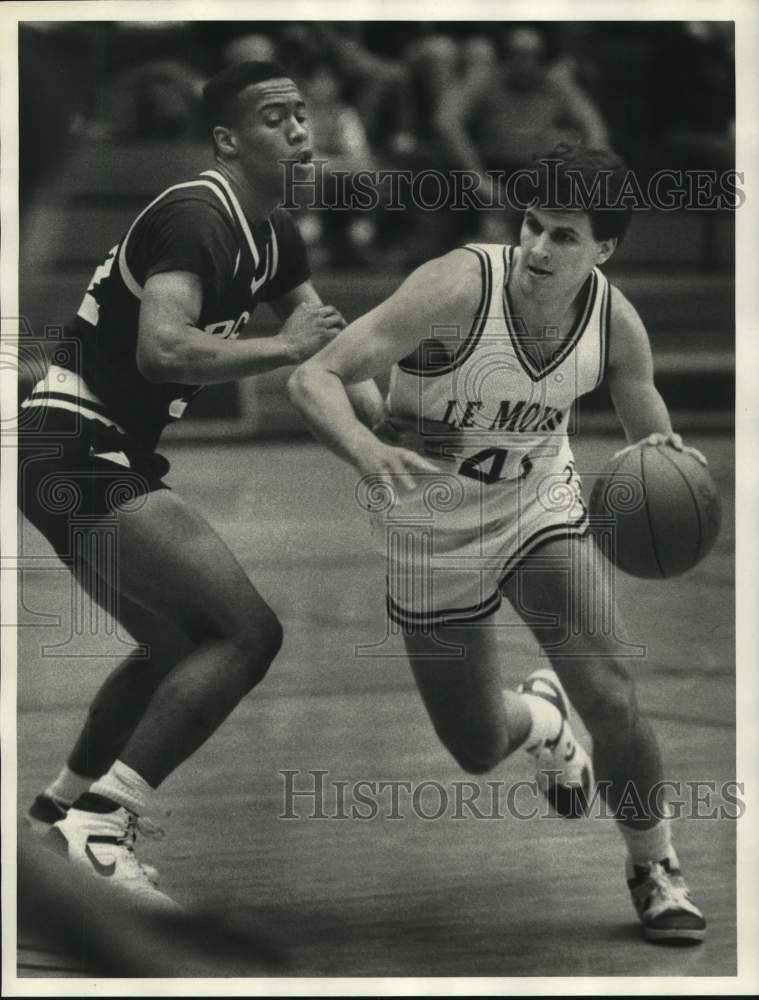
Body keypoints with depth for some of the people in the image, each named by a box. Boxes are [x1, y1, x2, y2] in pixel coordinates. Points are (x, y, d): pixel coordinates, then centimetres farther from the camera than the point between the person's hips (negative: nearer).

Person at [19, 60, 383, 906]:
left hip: (96, 460, 10)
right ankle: (98, 819, -15)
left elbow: (327, 346, 21)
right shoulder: (197, 219, -18)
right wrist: (284, 347, -28)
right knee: (247, 631, -17)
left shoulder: (272, 235, 12)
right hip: (77, 456, -10)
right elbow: (161, 347, -33)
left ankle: (63, 803, 40)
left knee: (181, 644, 27)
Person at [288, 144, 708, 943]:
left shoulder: (615, 323, -16)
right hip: (431, 542, -2)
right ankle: (539, 717, 48)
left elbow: (648, 430, 2)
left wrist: (662, 458, -24)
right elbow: (313, 379, -33)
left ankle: (653, 871, 8)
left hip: (540, 510, 2)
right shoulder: (459, 289, -31)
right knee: (478, 751, 9)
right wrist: (367, 450, -54)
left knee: (611, 697, -18)